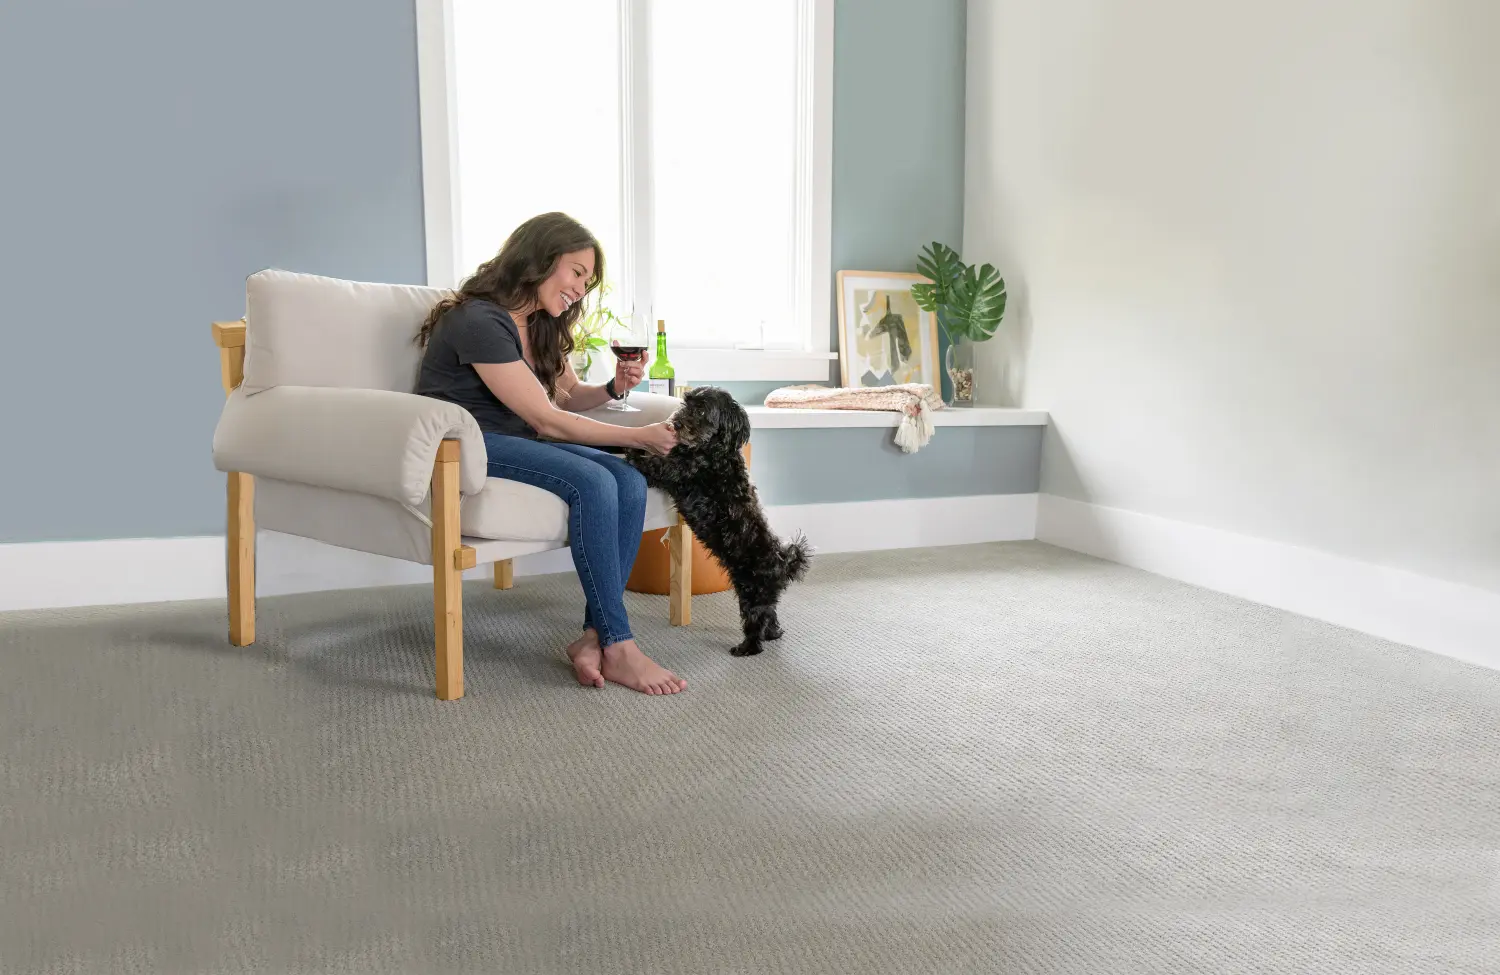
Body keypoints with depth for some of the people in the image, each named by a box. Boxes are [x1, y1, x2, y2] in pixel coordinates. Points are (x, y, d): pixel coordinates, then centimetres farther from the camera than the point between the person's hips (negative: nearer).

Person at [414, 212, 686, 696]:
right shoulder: (480, 322, -19)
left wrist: (613, 388, -2)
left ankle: (593, 636, -20)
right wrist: (641, 436, -14)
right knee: (591, 483, -31)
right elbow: (547, 420, -18)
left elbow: (568, 395, 21)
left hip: (515, 441, 9)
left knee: (629, 482, -17)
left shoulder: (540, 325, 10)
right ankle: (618, 647, -26)